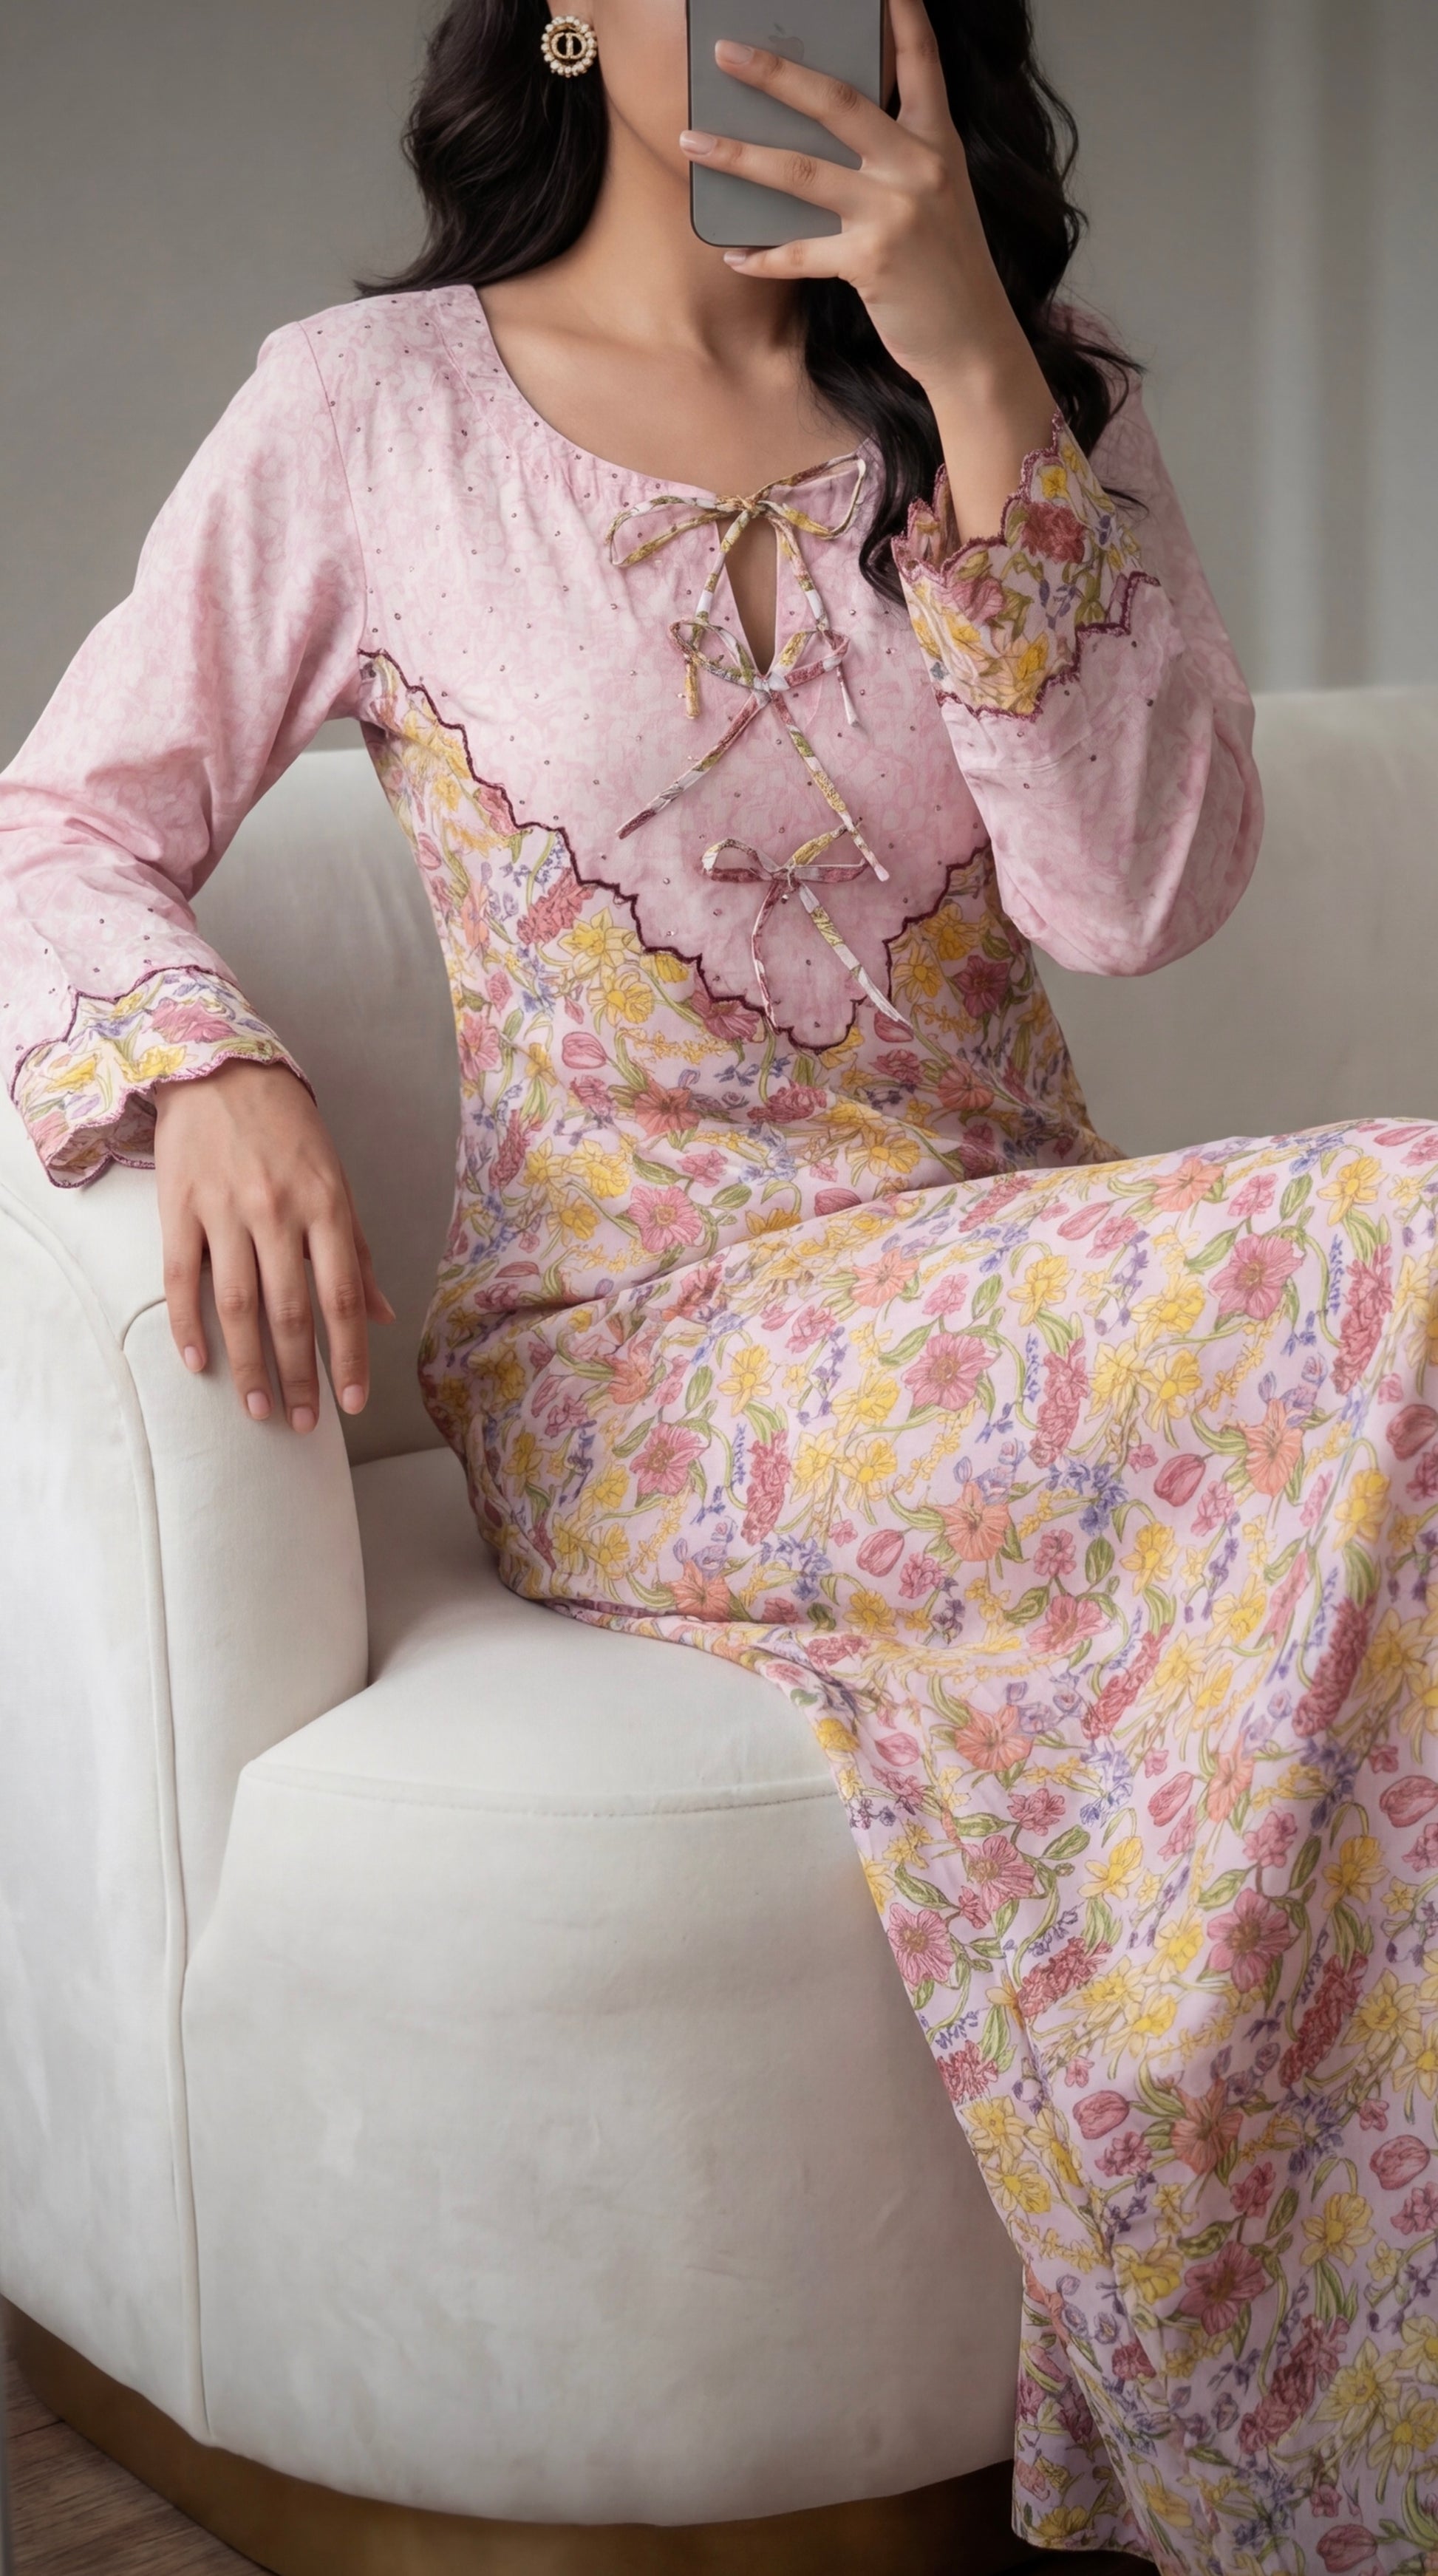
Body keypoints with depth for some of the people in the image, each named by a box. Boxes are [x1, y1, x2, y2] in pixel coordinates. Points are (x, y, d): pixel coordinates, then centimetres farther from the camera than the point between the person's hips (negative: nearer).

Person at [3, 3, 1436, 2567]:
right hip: (631, 1366, -4)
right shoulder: (374, 410, 4)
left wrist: (972, 375, -11)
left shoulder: (1047, 404, 12)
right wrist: (209, 1072, -17)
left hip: (1024, 1302, 4)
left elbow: (1142, 893, -4)